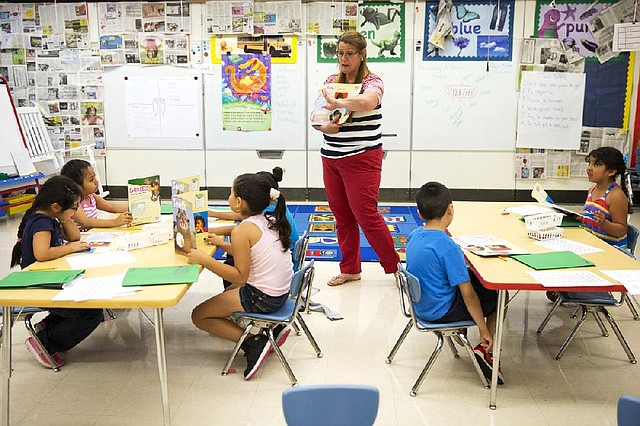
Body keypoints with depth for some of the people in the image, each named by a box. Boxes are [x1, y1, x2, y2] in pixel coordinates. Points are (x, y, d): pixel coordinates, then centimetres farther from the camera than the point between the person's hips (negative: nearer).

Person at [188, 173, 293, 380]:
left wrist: (204, 259, -21)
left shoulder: (243, 230, -20)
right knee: (228, 292, 34)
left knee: (199, 316, 6)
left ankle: (254, 341, -5)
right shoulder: (271, 221, 4)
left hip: (261, 298, -9)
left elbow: (240, 276, -20)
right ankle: (272, 330, 16)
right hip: (281, 292, 9)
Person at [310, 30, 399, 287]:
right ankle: (350, 269, 26)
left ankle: (395, 266, 12)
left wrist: (336, 102, -24)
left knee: (365, 214, -6)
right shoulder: (330, 81, 11)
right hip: (331, 157, 6)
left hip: (362, 158, -6)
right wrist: (323, 126, -13)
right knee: (342, 216, 12)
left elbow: (367, 102, -32)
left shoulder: (372, 82, -7)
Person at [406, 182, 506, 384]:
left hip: (421, 305, 8)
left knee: (476, 278, 24)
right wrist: (484, 330, -13)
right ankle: (485, 349, 5)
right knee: (499, 295, 9)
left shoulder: (413, 235, -3)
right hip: (440, 312, -8)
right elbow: (467, 293, -22)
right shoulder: (448, 248, -26)